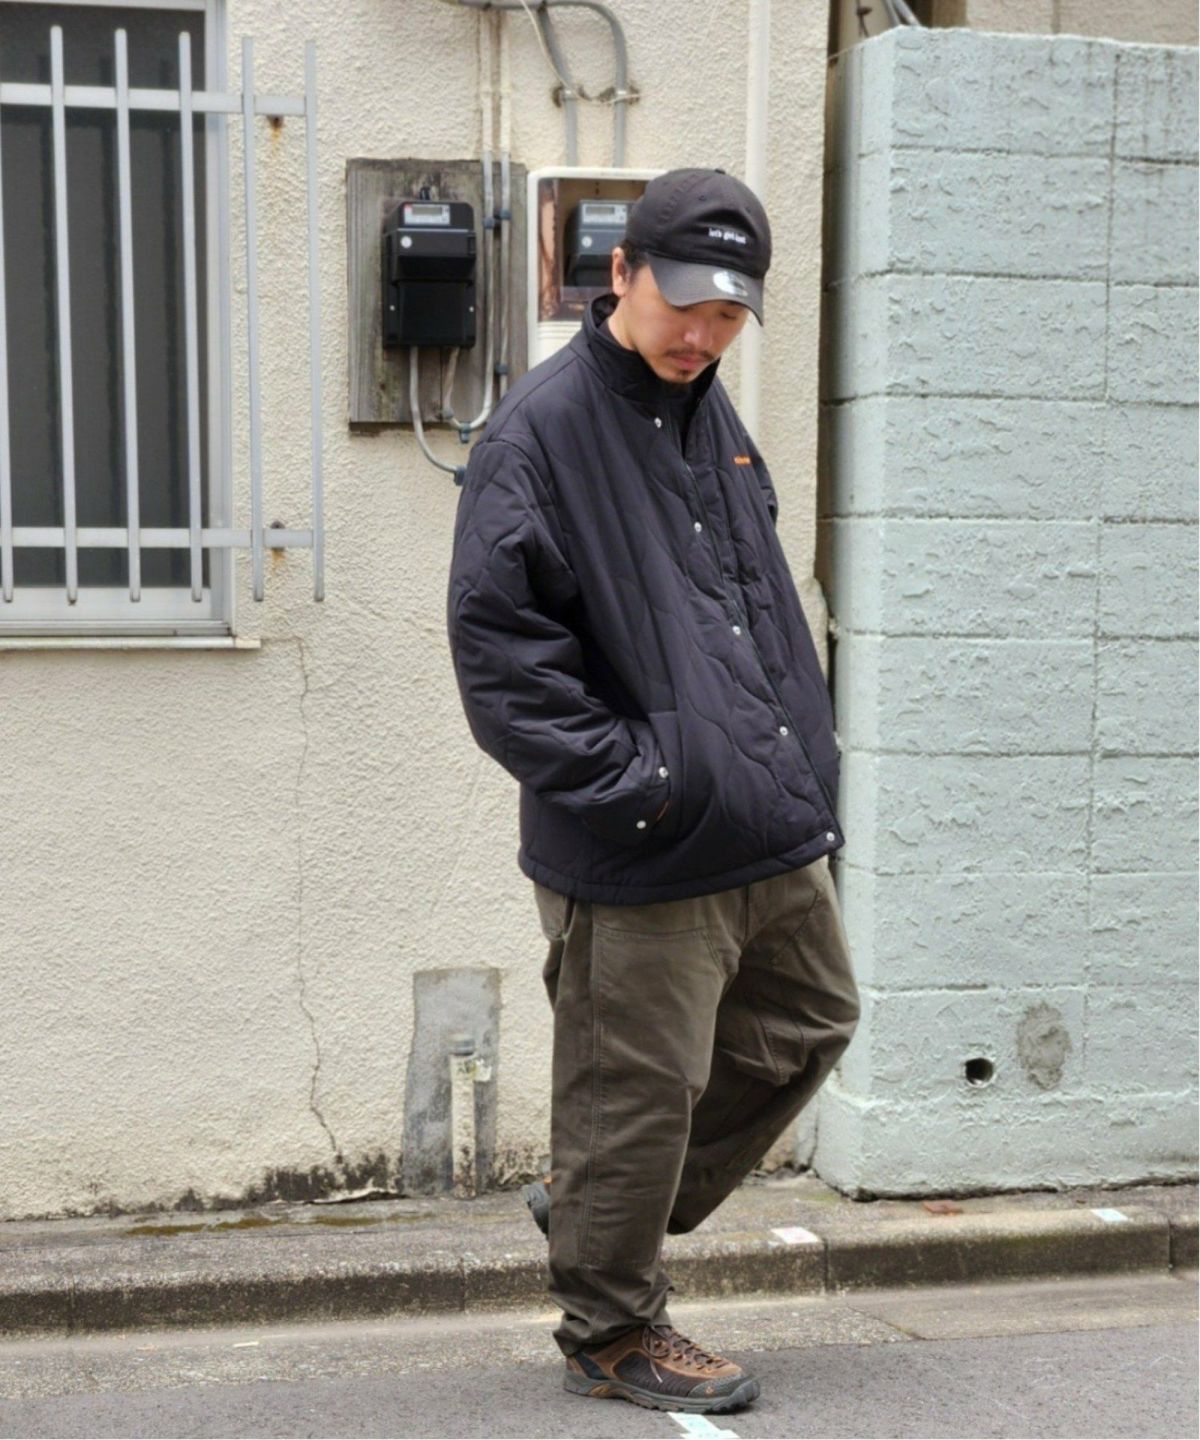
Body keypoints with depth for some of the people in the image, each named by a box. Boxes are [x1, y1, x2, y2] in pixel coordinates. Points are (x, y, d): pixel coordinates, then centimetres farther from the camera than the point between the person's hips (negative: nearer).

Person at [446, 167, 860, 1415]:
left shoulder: (710, 415, 14)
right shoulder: (541, 430, -13)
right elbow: (495, 638, -18)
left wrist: (800, 747, 15)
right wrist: (622, 778, -19)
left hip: (772, 830, 9)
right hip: (642, 849, -9)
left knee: (805, 1026, 21)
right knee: (637, 1089, 1)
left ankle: (596, 1212, 35)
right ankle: (611, 1331, 24)